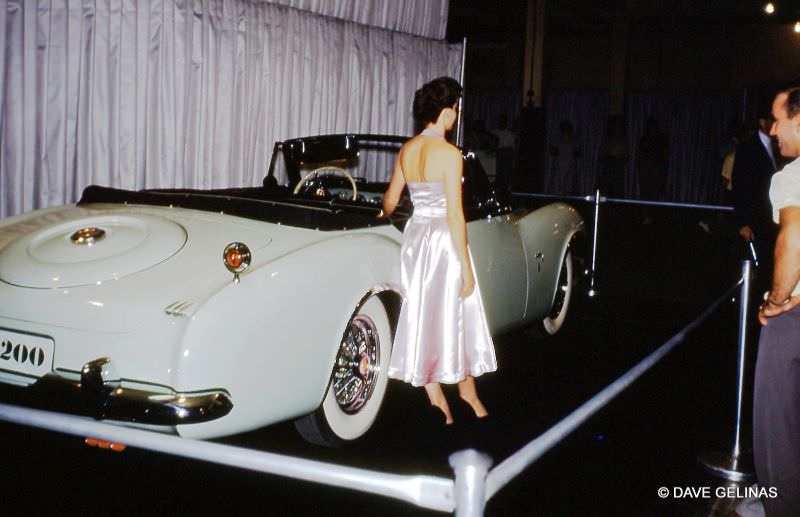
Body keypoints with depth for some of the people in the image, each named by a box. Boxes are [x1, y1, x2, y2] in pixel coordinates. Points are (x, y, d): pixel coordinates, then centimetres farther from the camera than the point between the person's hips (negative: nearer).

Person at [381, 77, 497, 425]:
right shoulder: (449, 154, -16)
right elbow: (455, 216, -18)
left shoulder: (407, 149, 3)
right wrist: (466, 268, -14)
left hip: (415, 235, 6)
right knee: (457, 318, 10)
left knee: (422, 317, 10)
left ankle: (435, 398, 17)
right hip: (444, 239, -6)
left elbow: (390, 201, 13)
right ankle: (467, 390, 25)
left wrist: (385, 217, 37)